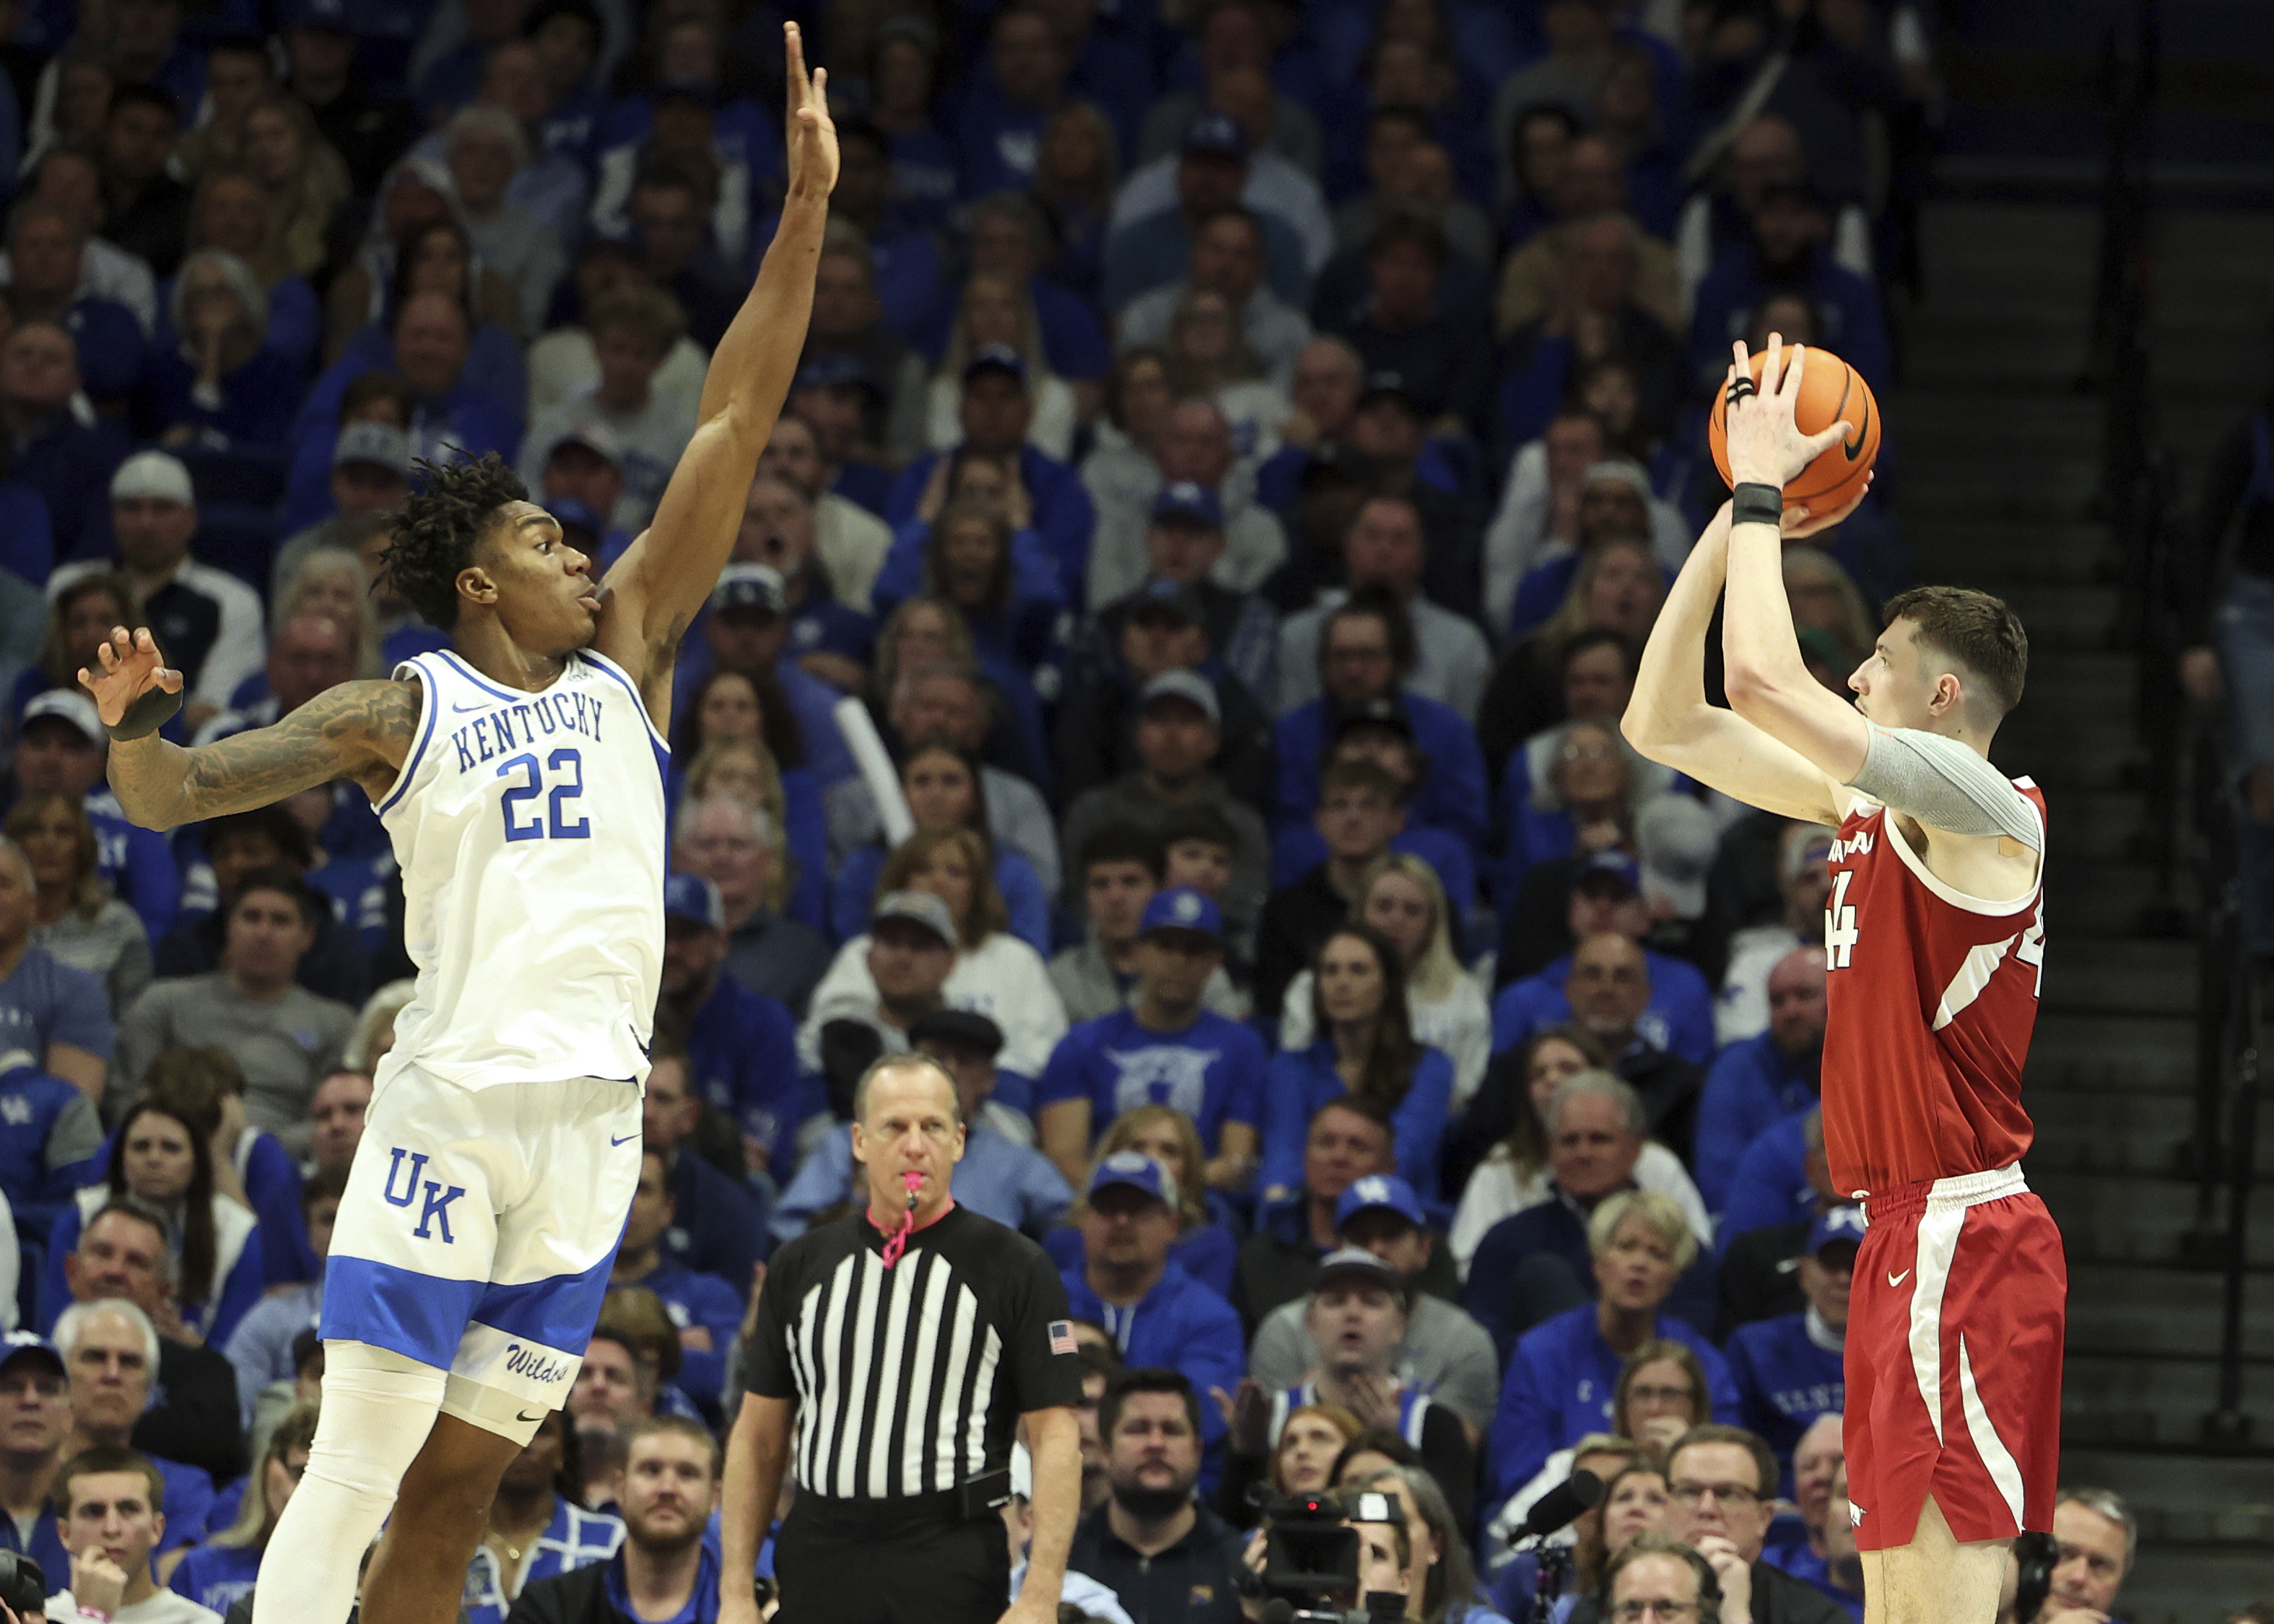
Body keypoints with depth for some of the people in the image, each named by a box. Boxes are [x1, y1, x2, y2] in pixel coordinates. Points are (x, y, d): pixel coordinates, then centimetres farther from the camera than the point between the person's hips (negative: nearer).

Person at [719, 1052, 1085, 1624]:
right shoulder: (801, 1265, 12)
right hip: (816, 1566, 4)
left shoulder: (1014, 1267, 1)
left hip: (950, 1575, -4)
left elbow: (1055, 1436, -3)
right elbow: (759, 1434, 15)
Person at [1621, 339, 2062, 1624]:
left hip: (1960, 1237, -10)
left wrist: (1761, 491, -11)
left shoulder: (1987, 806, -11)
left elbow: (1764, 682, -22)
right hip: (1907, 1232, 10)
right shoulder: (1869, 803, 16)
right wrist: (1737, 520, 11)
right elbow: (1665, 724, 18)